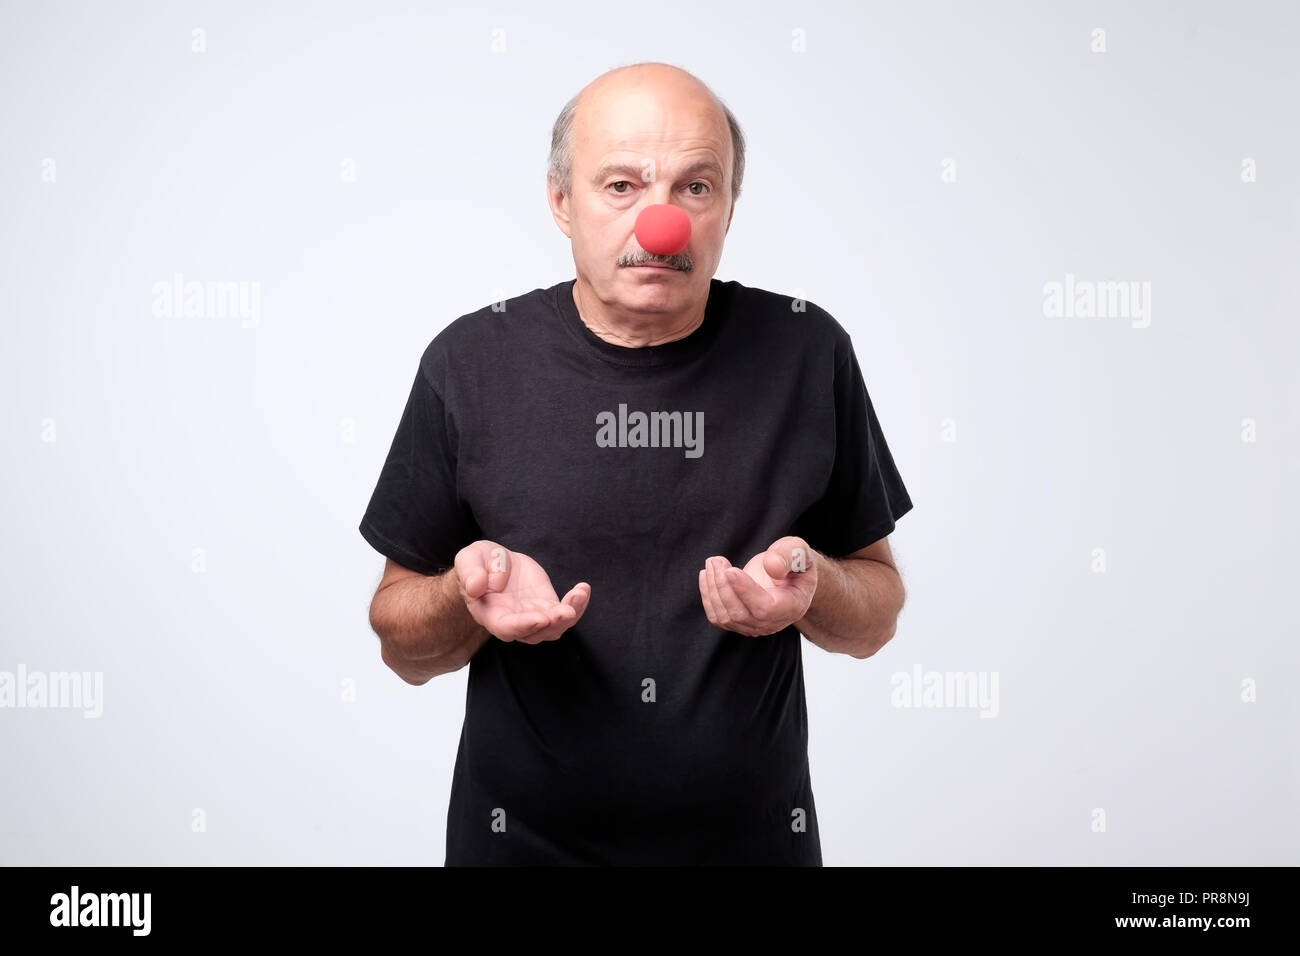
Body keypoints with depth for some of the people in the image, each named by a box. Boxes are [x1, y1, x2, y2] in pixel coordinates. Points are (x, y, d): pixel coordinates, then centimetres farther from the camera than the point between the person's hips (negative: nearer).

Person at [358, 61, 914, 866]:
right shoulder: (471, 364, -9)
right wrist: (467, 596, -21)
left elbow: (876, 622, 1)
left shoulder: (806, 352, -7)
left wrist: (814, 588, -19)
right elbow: (403, 647, -1)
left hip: (756, 837, 1)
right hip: (522, 840, 0)